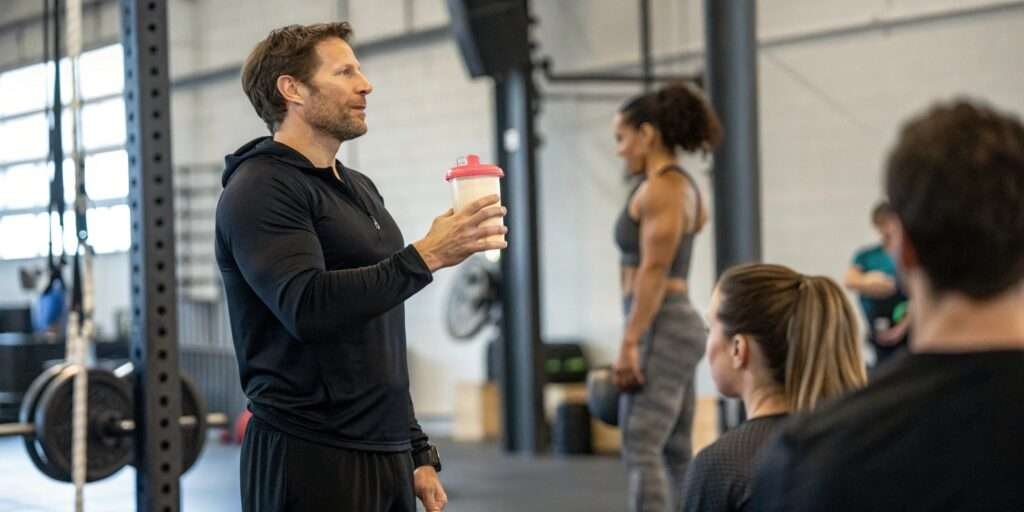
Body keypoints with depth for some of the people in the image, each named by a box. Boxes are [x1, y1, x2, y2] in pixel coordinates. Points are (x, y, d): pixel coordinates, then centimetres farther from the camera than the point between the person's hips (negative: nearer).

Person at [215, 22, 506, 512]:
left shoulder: (358, 188, 18)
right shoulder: (261, 188, -9)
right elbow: (309, 307, -25)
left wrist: (417, 451, 18)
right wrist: (426, 256, -23)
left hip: (388, 458, 8)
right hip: (309, 463, -8)